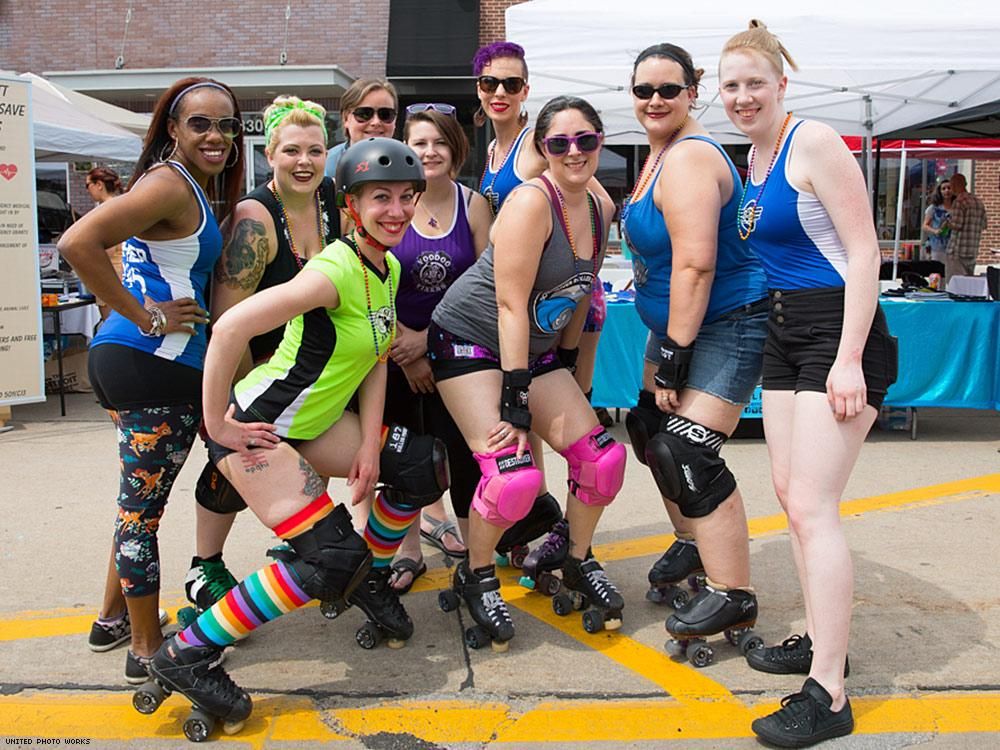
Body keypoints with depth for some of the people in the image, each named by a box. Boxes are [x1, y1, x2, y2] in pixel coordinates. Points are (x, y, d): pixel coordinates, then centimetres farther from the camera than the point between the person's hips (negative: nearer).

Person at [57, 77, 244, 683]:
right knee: (144, 503, 3)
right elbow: (78, 244, -24)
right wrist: (145, 317, -20)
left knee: (141, 497, 22)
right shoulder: (170, 182, -14)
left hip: (138, 363, 10)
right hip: (154, 366, -10)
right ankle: (147, 650, 18)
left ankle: (114, 616, 39)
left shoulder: (198, 188, 14)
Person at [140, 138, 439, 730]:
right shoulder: (337, 269, -25)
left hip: (314, 423, 9)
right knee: (332, 559, -15)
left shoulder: (389, 268, 4)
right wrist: (217, 424, -23)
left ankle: (371, 580, 27)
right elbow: (231, 327, -32)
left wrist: (369, 447, -1)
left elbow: (375, 362, 7)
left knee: (420, 467, 5)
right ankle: (187, 654, -1)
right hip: (259, 427, -9)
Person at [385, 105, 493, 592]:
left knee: (460, 444, -2)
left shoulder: (473, 205, -2)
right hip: (394, 348, 0)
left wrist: (430, 338, -12)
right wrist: (405, 350, -10)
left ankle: (473, 545, 16)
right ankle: (409, 548, 24)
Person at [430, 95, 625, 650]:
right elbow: (511, 304, -24)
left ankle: (578, 563, 24)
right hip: (469, 341, -7)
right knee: (514, 475, -21)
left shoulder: (601, 209, 3)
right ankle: (474, 578, 7)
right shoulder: (531, 201, -20)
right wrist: (516, 403, -26)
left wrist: (567, 360, 15)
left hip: (534, 351, 7)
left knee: (602, 459, -2)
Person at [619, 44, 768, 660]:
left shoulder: (689, 158, -20)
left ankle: (734, 598, -4)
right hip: (679, 323, 10)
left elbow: (695, 264, -28)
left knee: (688, 453, -16)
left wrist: (673, 359, -25)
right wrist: (666, 352, 17)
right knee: (650, 429, 16)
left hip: (726, 326, -10)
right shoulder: (664, 150, 12)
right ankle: (694, 543, 36)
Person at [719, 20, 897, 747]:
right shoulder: (754, 156, 13)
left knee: (812, 504, -12)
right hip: (785, 333, 9)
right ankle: (822, 641, 28)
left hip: (839, 333, -9)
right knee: (790, 492, 12)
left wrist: (849, 360, -22)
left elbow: (864, 251, -17)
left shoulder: (814, 142, -12)